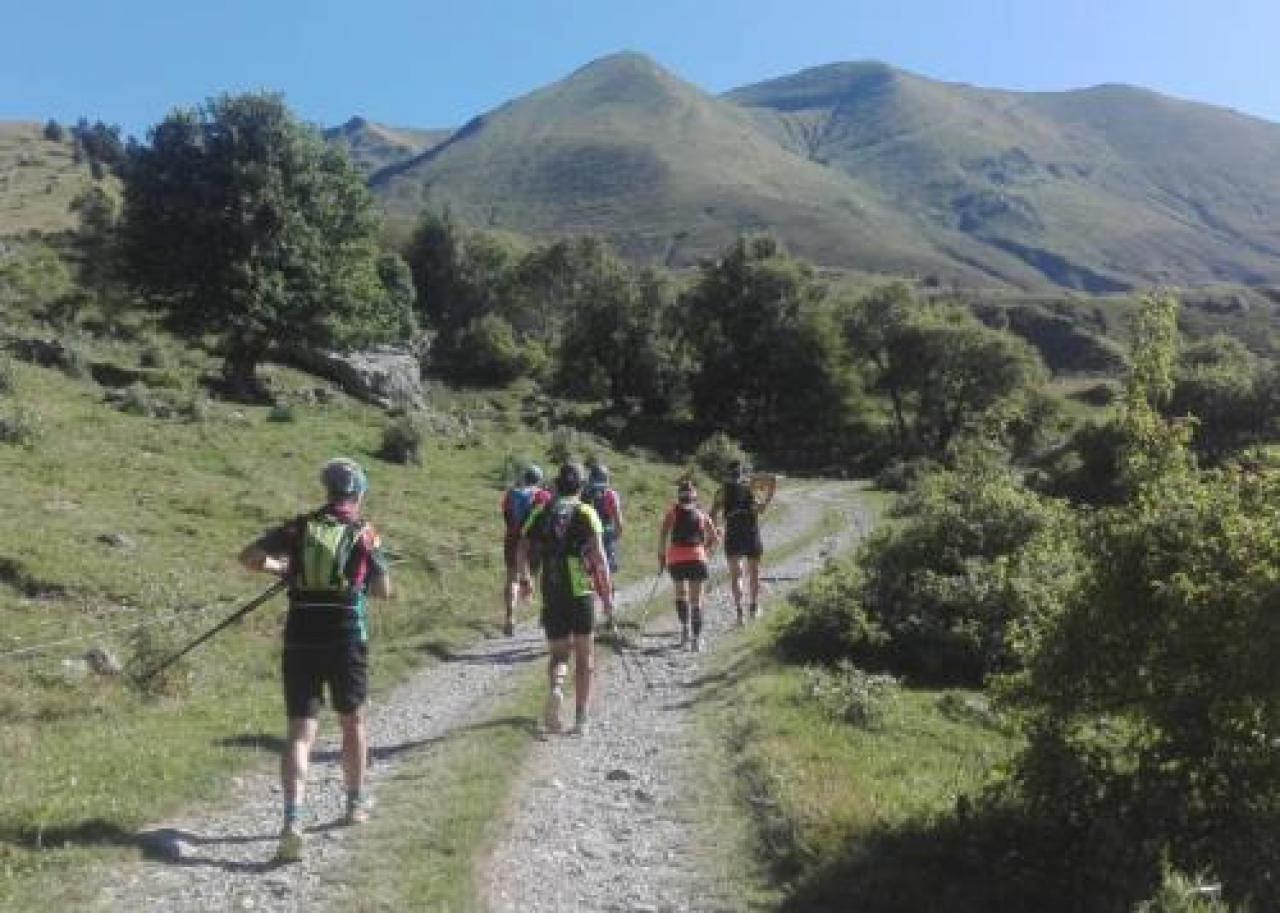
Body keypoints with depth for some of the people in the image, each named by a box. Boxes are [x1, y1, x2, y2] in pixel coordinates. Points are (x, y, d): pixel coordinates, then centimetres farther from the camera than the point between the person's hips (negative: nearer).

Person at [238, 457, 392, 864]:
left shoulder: (300, 526, 7)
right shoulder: (364, 532, 2)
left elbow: (249, 557, 1)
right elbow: (384, 590, 4)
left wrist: (283, 568, 18)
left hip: (301, 636, 1)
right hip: (347, 637, -1)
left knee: (300, 732, 1)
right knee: (352, 721, 20)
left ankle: (293, 820, -15)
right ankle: (355, 804, 34)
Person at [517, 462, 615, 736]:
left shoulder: (540, 513, 8)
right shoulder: (586, 513, -1)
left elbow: (521, 554, 4)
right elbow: (599, 557, -11)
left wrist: (526, 577, 23)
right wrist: (607, 593, -6)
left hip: (550, 596, 2)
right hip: (581, 592, -2)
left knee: (558, 653, 13)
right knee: (584, 656, 10)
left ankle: (556, 688, -19)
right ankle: (580, 720, 9)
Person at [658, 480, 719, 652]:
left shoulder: (673, 512, 9)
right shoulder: (701, 513, 15)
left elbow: (663, 535, -2)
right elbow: (714, 538, 16)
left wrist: (661, 556, 4)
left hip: (676, 559, 0)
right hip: (697, 558, 1)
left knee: (681, 594, 20)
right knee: (696, 600, 5)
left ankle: (685, 626, 3)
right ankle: (696, 638, -3)